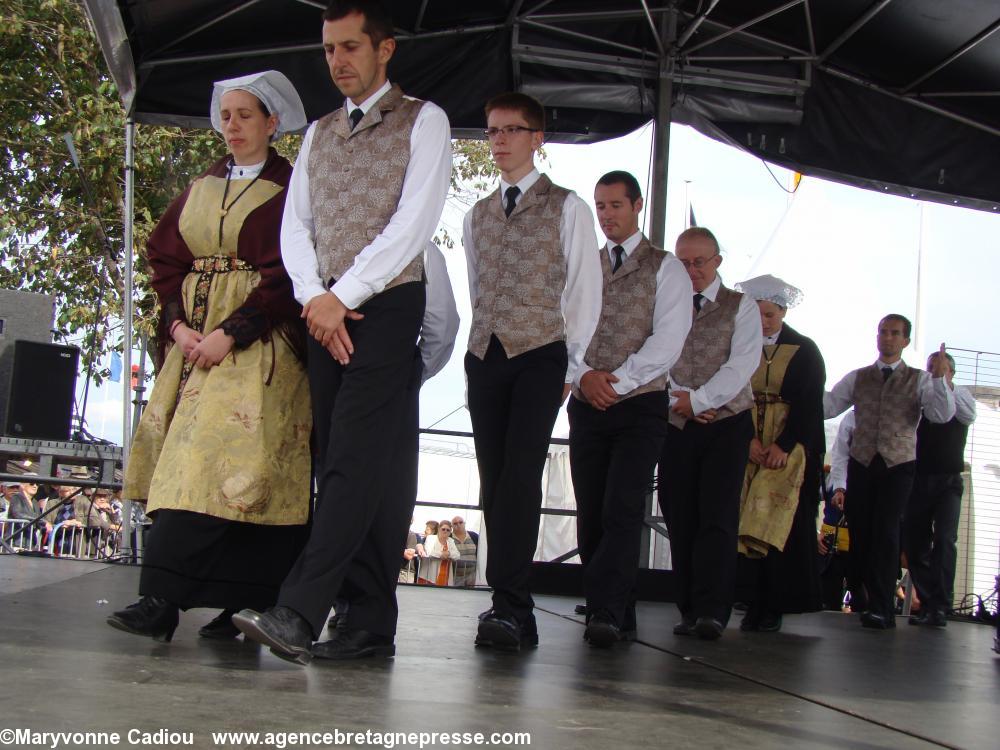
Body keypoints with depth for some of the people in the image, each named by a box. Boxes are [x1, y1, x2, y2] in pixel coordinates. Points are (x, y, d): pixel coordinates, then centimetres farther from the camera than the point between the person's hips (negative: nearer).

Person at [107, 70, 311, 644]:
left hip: (257, 341, -6)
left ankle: (163, 600, -22)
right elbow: (167, 259, 15)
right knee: (190, 460, -1)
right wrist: (179, 324, -3)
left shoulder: (289, 189, 1)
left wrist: (231, 333, -16)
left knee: (215, 457, -16)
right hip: (193, 338, 6)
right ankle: (236, 603, 3)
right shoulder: (201, 190, 19)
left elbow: (289, 273, -8)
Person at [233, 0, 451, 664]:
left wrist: (343, 296, -11)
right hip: (325, 314, 6)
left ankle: (298, 613, -22)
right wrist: (314, 297, -3)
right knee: (342, 462, 2)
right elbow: (295, 224, 15)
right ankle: (370, 623, 5)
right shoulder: (319, 133, 21)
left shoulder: (423, 121, 3)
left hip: (387, 307, -6)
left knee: (356, 460, -15)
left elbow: (413, 223, -8)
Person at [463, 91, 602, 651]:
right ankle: (516, 610, 6)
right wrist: (482, 345, 13)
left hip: (540, 355, -5)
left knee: (521, 474, -17)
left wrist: (571, 365, -1)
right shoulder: (478, 215, 19)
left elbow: (585, 289, 2)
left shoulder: (567, 207, 5)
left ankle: (508, 605, -20)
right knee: (494, 479, 1)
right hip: (485, 357, 5)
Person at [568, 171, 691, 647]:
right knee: (590, 513, 3)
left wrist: (619, 382, -15)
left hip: (640, 405, -4)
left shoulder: (666, 268, 4)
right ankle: (617, 618, 11)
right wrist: (585, 375, -11)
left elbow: (668, 338, -7)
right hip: (587, 406, 4)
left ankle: (605, 613, -17)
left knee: (622, 510, -15)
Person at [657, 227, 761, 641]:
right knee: (680, 519, 0)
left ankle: (712, 610, -15)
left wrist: (697, 399, -12)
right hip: (676, 425, 3)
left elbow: (742, 364, -5)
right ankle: (689, 610, 4)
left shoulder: (741, 307, 6)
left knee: (717, 517, -12)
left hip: (726, 424, -3)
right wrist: (676, 398, -11)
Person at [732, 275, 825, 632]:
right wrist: (749, 440, -11)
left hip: (790, 445, -2)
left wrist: (783, 445, -13)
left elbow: (810, 405, -2)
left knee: (779, 522, -10)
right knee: (748, 520, -6)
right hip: (748, 445, 2)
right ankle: (754, 604, -4)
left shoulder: (805, 351, 3)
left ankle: (774, 606, -8)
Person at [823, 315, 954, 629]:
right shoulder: (857, 378, 13)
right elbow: (826, 406, 3)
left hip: (898, 464, -3)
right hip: (862, 462, 3)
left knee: (885, 532, -11)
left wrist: (940, 378, -24)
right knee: (859, 531, 5)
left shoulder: (920, 379, 6)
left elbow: (942, 415, -10)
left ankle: (881, 608, -10)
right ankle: (863, 597, 23)